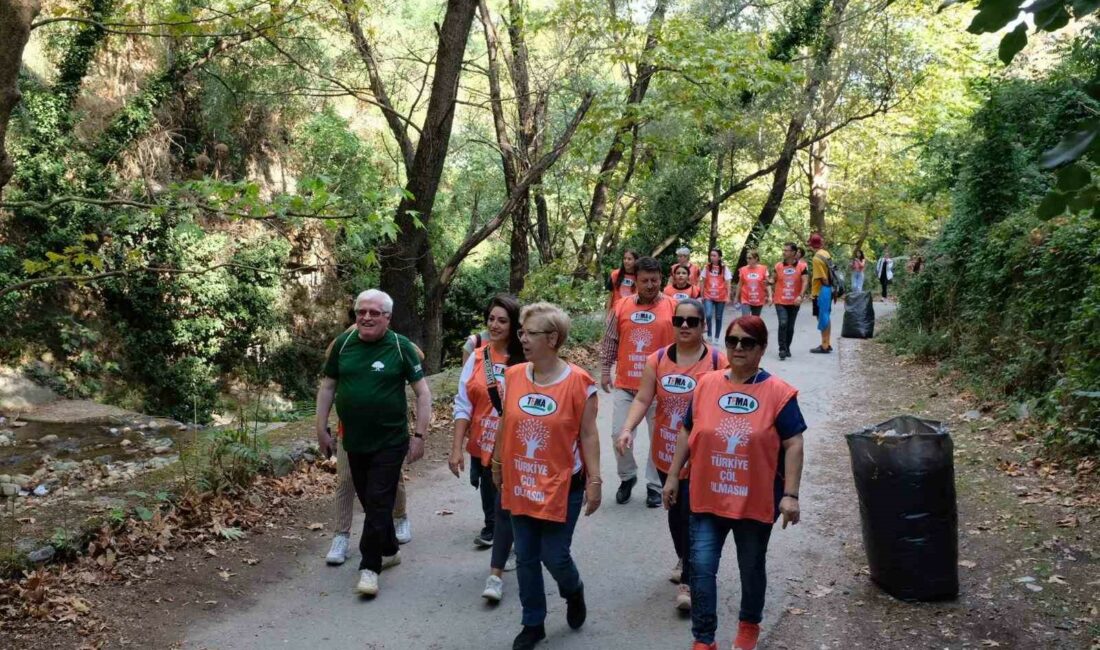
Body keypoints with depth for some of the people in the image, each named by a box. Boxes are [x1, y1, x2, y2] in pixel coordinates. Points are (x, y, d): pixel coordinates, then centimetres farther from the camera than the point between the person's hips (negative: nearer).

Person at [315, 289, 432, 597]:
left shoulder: (401, 347, -9)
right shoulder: (343, 343, 0)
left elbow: (422, 392, -8)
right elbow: (327, 387, 8)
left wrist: (419, 435, -12)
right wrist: (321, 428, 5)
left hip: (390, 442, -4)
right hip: (354, 441, 4)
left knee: (378, 502, -3)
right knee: (369, 500, 15)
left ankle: (370, 566, 8)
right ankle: (389, 551, 34)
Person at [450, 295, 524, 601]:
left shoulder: (525, 360, -12)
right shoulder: (477, 358, -2)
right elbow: (463, 405, -1)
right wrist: (456, 448, -5)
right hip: (481, 446, 4)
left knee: (505, 507, -3)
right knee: (489, 500, 22)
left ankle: (495, 575, 4)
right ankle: (492, 529, 50)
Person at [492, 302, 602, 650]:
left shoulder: (578, 382, -14)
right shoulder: (513, 376, -3)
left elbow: (588, 435, -9)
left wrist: (594, 481, -9)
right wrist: (497, 464, 16)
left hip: (561, 485, -4)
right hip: (520, 483, 4)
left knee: (554, 557, 3)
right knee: (526, 559, 12)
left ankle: (574, 593, 38)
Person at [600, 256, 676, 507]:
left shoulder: (673, 307, -4)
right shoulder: (622, 307, 2)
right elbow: (610, 342, 10)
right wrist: (605, 371, 9)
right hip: (625, 384, 2)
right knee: (618, 433, 2)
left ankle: (655, 485, 24)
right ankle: (627, 476, 26)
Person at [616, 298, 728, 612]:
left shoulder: (718, 362, -11)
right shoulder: (657, 360, -2)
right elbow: (642, 399, -5)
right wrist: (628, 429, -20)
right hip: (666, 452, 4)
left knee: (694, 514, -5)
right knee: (675, 509, 21)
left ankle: (688, 582, 6)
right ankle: (683, 558, 45)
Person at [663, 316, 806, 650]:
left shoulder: (778, 392, -10)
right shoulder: (706, 384, -1)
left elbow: (793, 445, -9)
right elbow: (687, 433, 6)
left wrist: (790, 494, -14)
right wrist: (673, 476, 7)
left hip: (756, 500, -1)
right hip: (708, 497, 2)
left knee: (751, 568, 17)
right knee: (701, 568, 0)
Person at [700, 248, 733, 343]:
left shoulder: (724, 268, -3)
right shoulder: (707, 267, 1)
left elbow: (727, 283, -3)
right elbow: (702, 282, 7)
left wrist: (728, 296, -8)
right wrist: (702, 295, 6)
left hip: (721, 297, 0)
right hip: (708, 296, 0)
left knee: (718, 318, 7)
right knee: (709, 315, -18)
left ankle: (716, 338, 19)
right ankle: (709, 335, 0)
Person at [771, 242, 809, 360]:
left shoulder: (801, 266, -4)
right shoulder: (778, 266, 1)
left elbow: (805, 282, -10)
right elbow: (774, 280, 14)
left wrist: (801, 296, -23)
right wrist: (772, 295, 5)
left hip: (794, 302, 0)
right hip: (780, 302, 0)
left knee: (790, 326, 10)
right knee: (783, 324, -15)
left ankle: (787, 348, 27)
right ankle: (782, 350, -10)